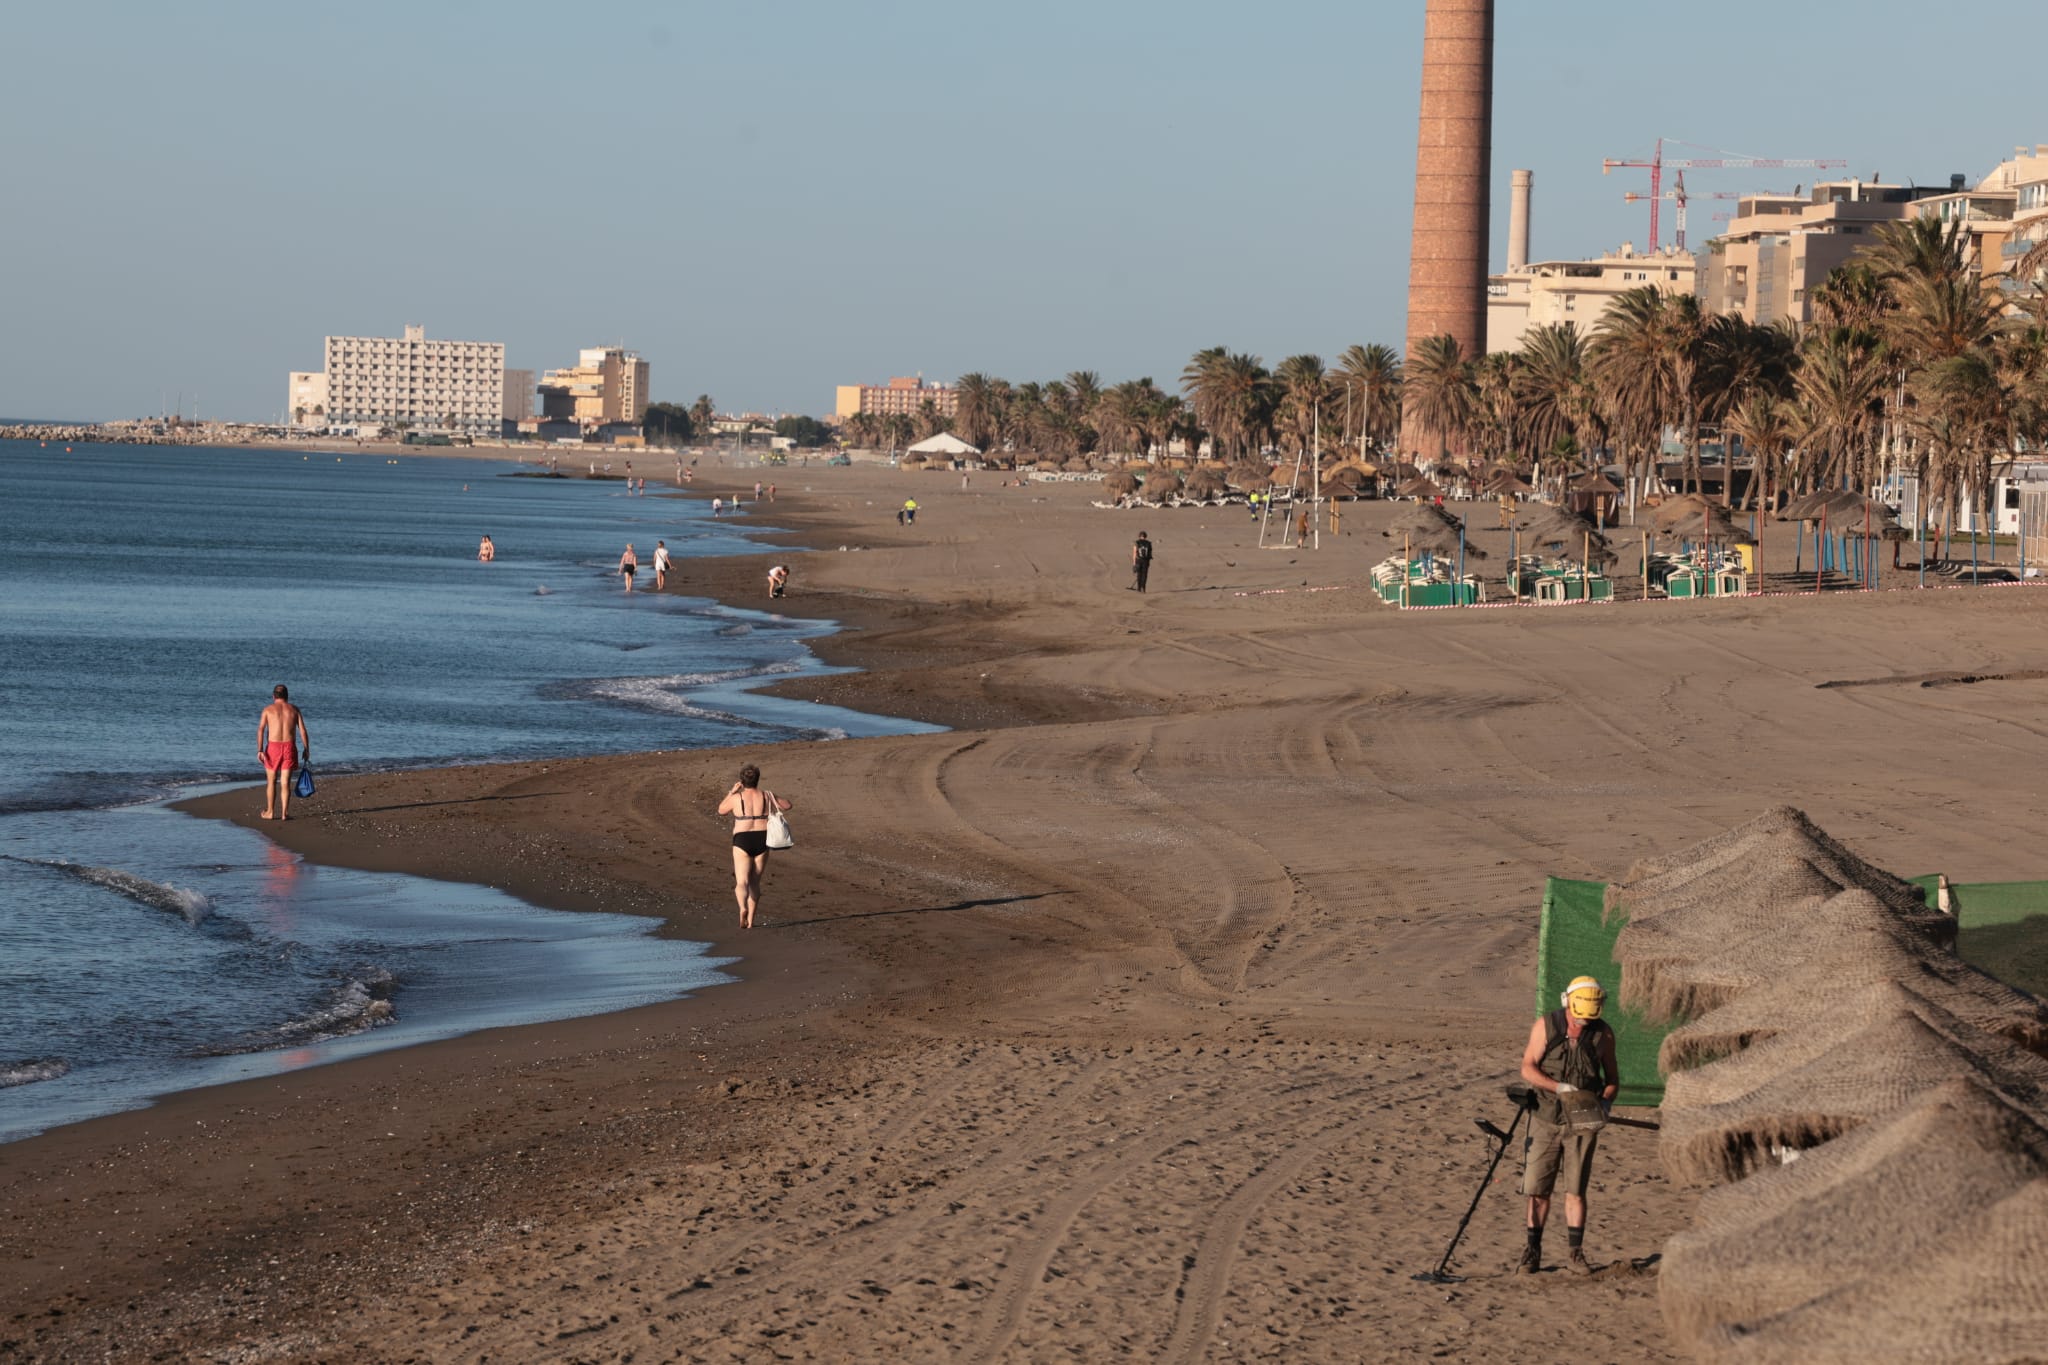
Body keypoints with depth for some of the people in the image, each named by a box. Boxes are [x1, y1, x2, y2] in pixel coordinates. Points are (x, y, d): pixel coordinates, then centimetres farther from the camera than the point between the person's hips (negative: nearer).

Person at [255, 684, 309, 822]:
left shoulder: (268, 710, 4)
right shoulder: (294, 710, 8)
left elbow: (261, 730, -8)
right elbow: (303, 731, 2)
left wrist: (260, 750, -13)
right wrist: (307, 750, 9)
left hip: (273, 747, -1)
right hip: (289, 747, 1)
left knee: (271, 781, 13)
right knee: (285, 782, 3)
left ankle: (270, 812, 19)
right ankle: (284, 813, -3)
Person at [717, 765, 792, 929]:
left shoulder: (736, 798, -4)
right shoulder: (766, 796, 1)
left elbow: (721, 810, 15)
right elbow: (787, 805, 14)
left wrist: (731, 792, 21)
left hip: (742, 842, -3)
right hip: (762, 841, 3)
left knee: (742, 882, -6)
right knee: (755, 882, 16)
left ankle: (743, 908, -36)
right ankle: (750, 921, 18)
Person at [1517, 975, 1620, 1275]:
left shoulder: (1603, 1034, 0)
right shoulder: (1545, 1026, -5)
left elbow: (1612, 1078, 9)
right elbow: (1528, 1069, -11)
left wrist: (1606, 1102, -11)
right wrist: (1562, 1088, -23)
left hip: (1582, 1121, 0)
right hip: (1546, 1118, 0)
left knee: (1576, 1190, 0)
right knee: (1537, 1190, 2)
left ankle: (1576, 1253, 9)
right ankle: (1532, 1253, 11)